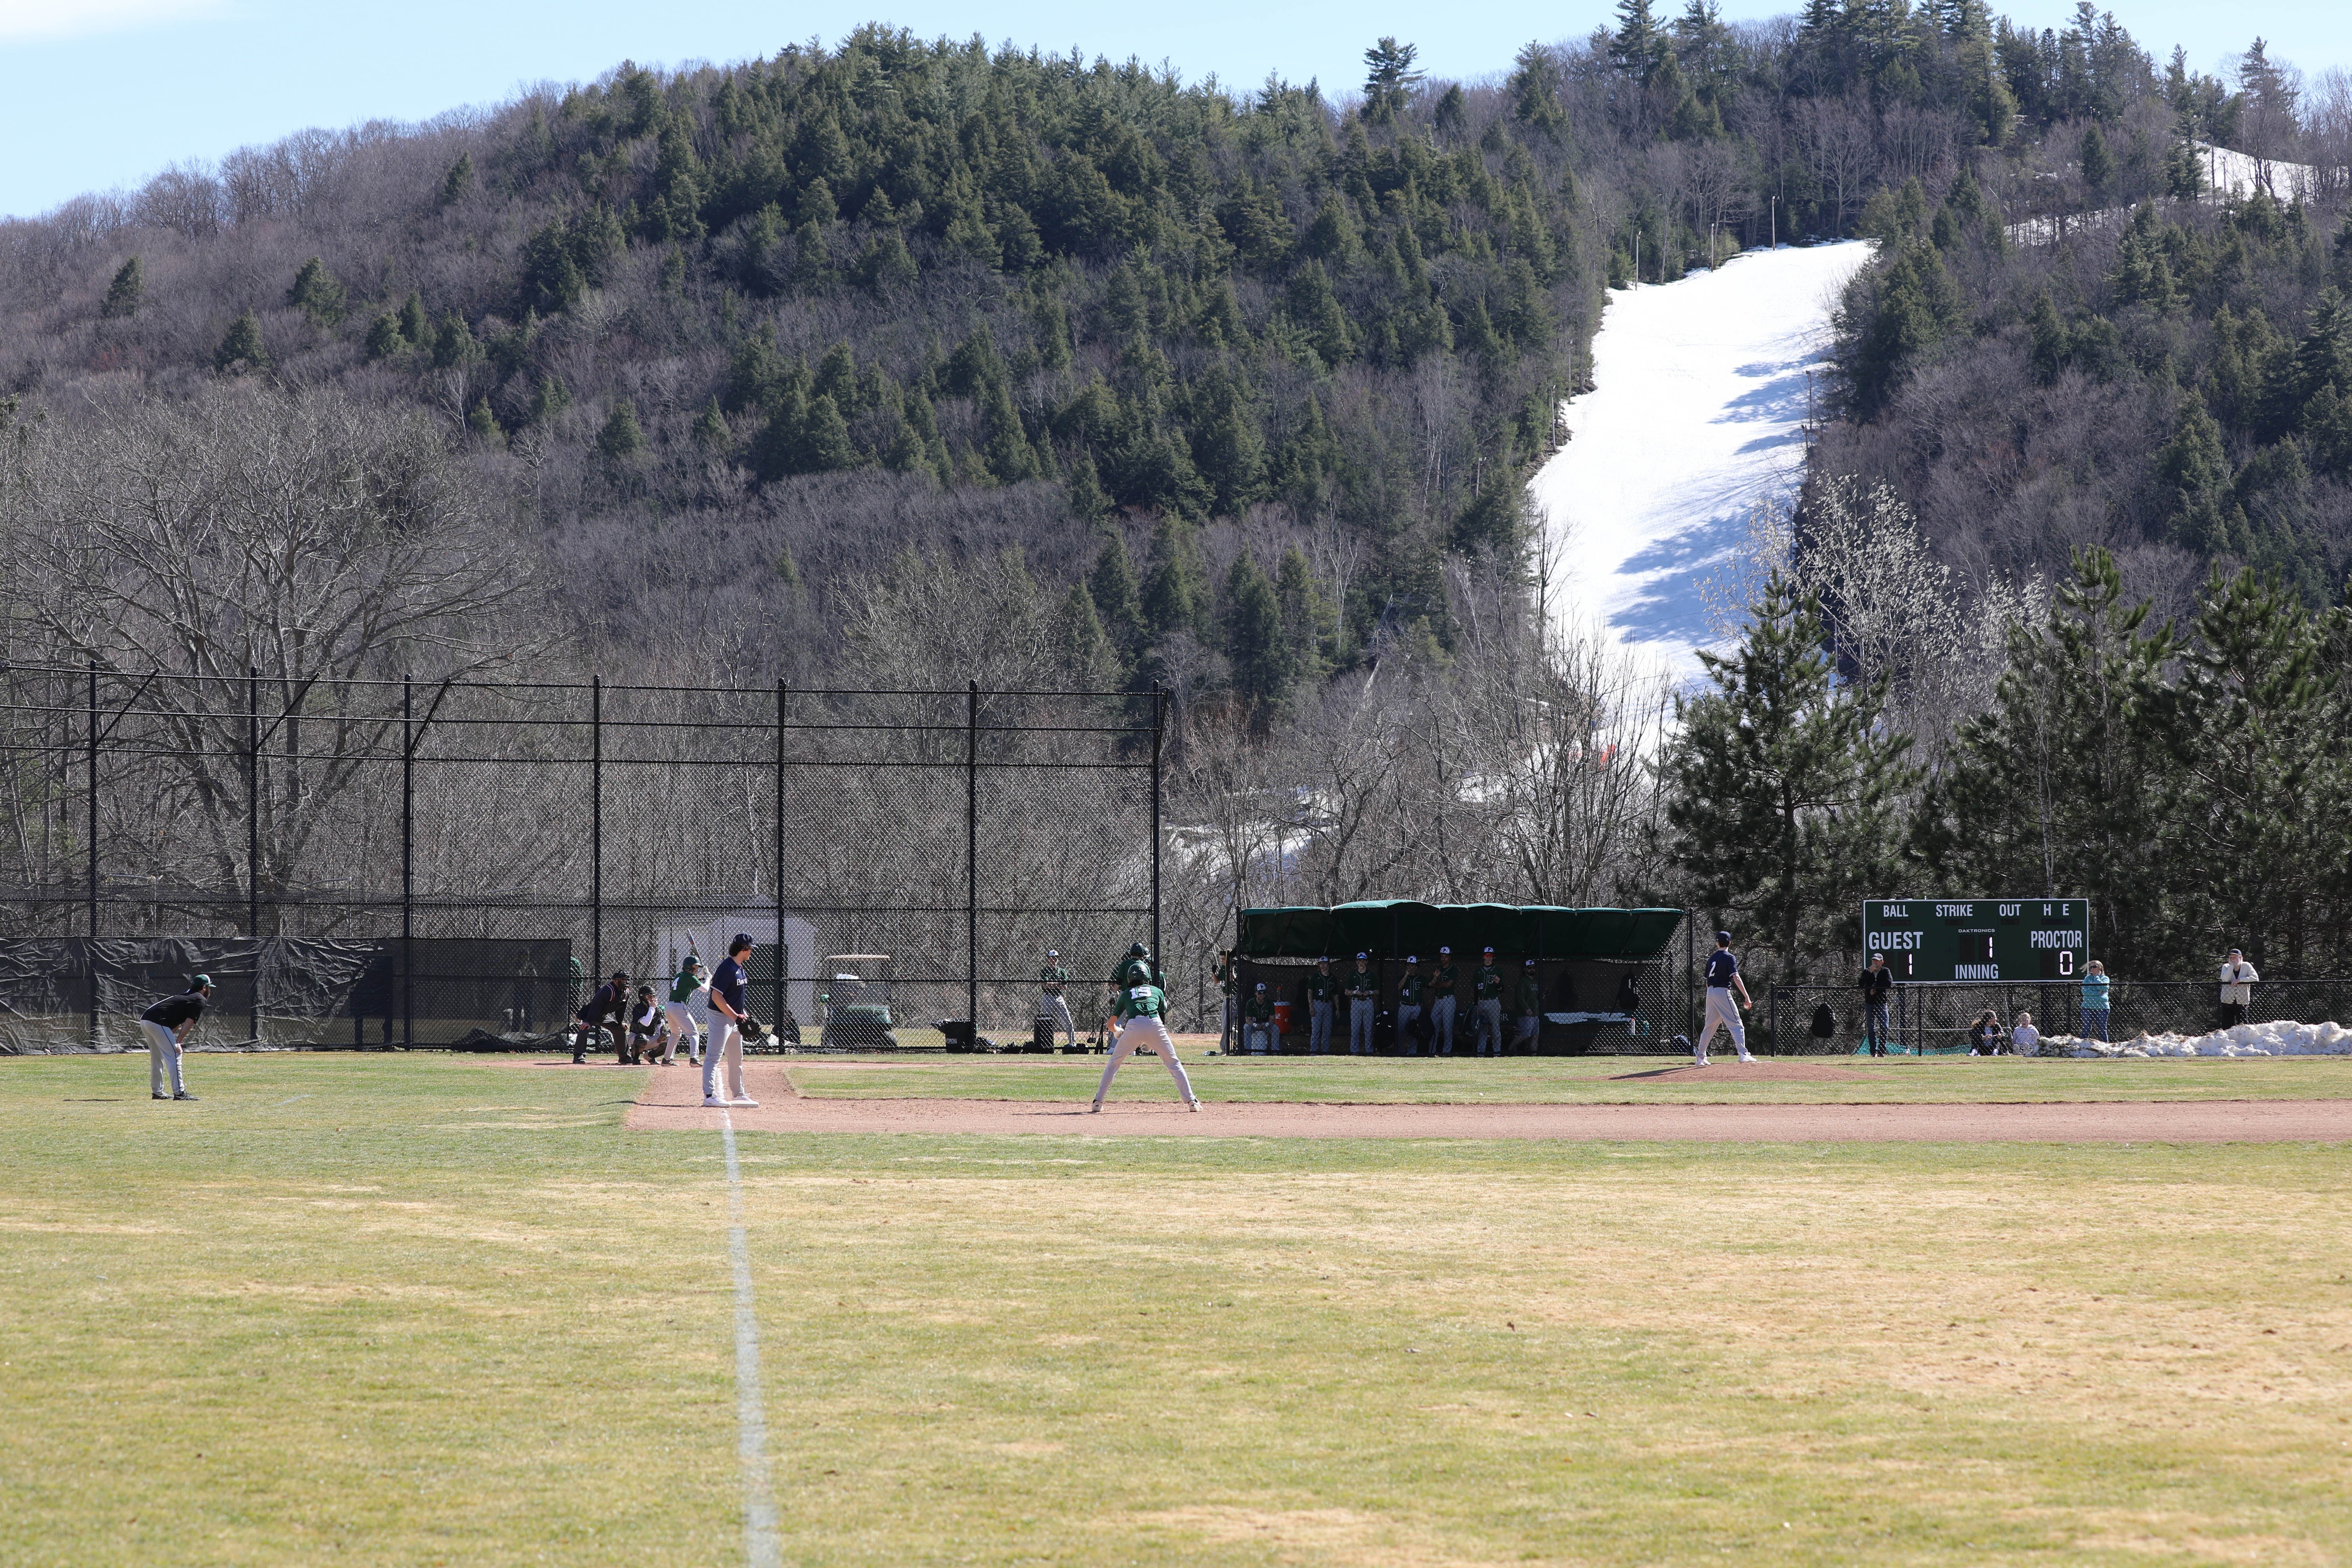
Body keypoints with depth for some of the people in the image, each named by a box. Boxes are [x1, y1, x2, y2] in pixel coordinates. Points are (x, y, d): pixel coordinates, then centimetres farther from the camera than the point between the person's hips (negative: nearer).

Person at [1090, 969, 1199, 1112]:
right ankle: (1191, 1101, 3)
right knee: (1173, 1062, 11)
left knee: (1114, 1062, 17)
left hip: (1133, 1026, 0)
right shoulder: (1157, 991, 28)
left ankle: (1098, 1102, 12)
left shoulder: (1126, 994, 28)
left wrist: (1118, 1031, 53)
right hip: (1155, 1024, 0)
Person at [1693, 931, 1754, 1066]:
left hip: (1710, 993, 6)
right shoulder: (1729, 958, -8)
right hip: (1723, 992, -6)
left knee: (1709, 1026, 14)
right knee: (1736, 1025, -6)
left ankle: (1700, 1057, 16)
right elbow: (1736, 978, -19)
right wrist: (1747, 997, -22)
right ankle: (1743, 1054, -16)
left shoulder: (1712, 958, 12)